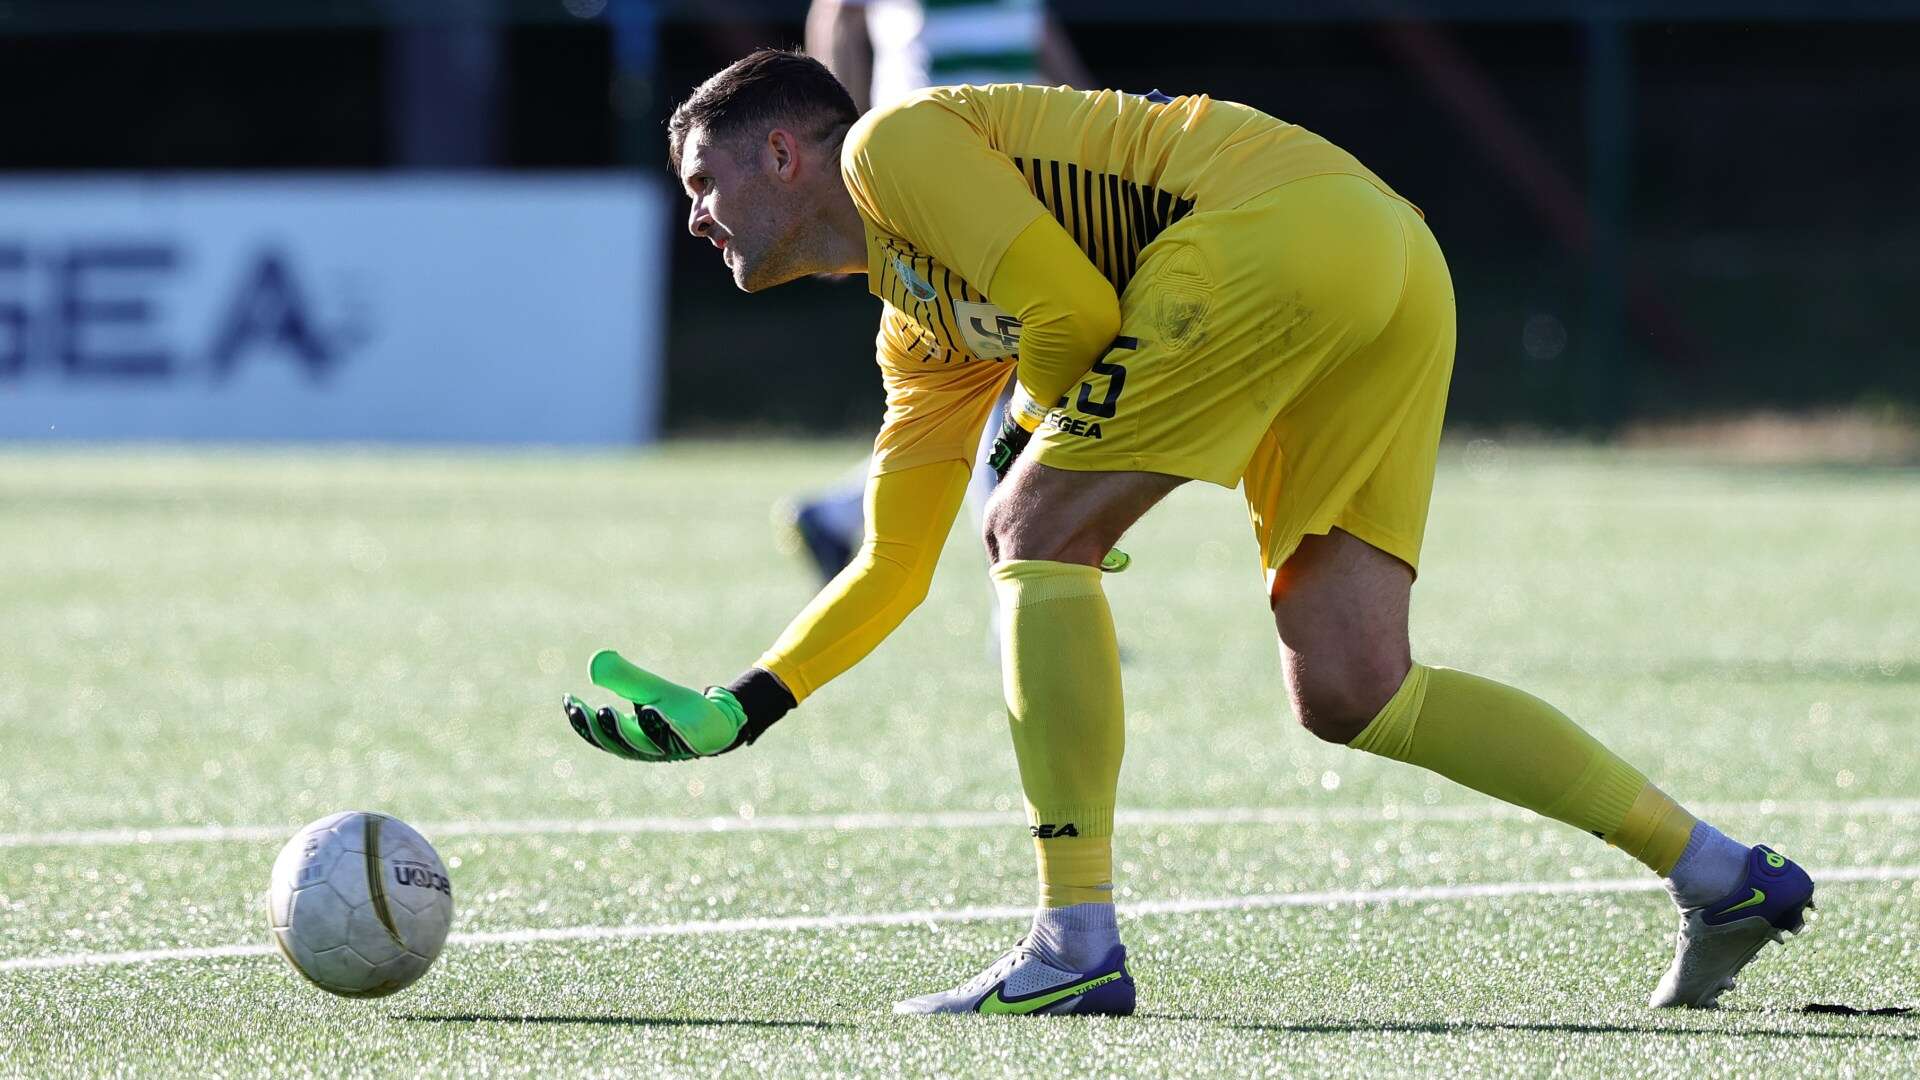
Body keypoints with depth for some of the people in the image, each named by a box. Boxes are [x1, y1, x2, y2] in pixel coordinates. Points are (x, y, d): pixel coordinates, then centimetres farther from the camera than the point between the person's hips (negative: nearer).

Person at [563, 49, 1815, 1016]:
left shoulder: (891, 143, 3)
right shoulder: (917, 328, 30)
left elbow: (1070, 309, -8)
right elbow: (893, 571, 33)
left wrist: (1036, 422, 11)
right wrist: (737, 711, 27)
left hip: (1282, 223, -9)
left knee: (1038, 530, -6)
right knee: (1348, 691, 4)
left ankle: (1078, 943, -11)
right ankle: (1726, 875, 5)